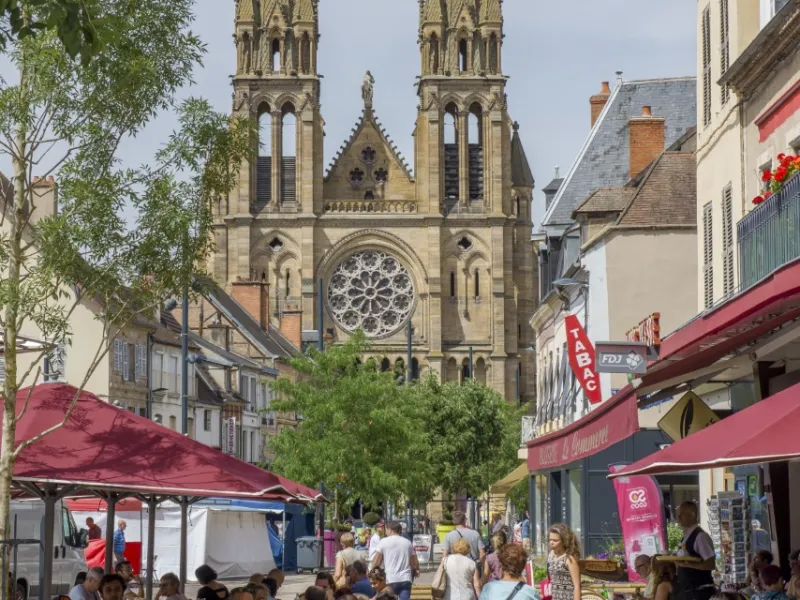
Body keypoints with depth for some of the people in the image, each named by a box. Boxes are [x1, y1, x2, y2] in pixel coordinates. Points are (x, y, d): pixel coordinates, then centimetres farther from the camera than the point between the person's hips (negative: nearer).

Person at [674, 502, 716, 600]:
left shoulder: (700, 536, -13)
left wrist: (688, 564, -24)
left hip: (699, 592, -9)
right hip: (685, 591, 9)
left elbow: (711, 564, -20)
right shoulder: (686, 538, 14)